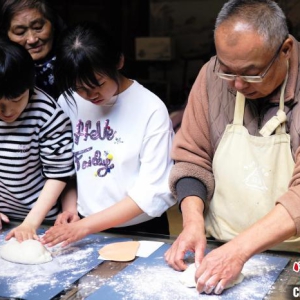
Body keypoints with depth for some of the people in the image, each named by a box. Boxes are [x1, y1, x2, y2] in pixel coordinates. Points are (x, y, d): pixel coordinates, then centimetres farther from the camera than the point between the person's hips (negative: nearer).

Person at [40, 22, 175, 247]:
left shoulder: (151, 109, -13)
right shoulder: (68, 102, 0)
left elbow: (154, 191, -15)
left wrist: (85, 226, -18)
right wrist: (70, 205, -5)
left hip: (141, 232, -2)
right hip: (86, 229, 2)